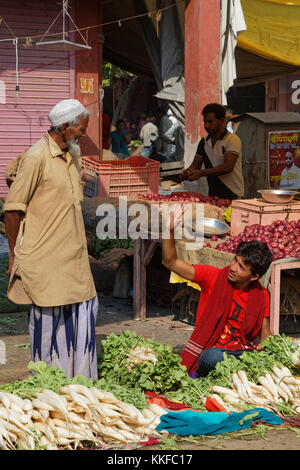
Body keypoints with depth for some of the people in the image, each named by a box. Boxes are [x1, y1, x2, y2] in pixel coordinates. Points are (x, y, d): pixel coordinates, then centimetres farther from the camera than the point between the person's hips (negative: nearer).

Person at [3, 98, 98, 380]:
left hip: (73, 255, 8)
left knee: (84, 309, 8)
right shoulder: (37, 158, -14)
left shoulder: (74, 154, 13)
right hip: (44, 257, -8)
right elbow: (13, 208, -12)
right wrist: (15, 252, -9)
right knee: (48, 315, 0)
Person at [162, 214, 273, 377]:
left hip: (242, 351, 2)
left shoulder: (261, 295, 2)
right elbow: (170, 262, -5)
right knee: (214, 357, -39)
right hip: (211, 350, -2)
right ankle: (198, 378, -8)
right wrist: (170, 230, -20)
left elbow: (265, 334, 10)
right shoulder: (214, 276, -4)